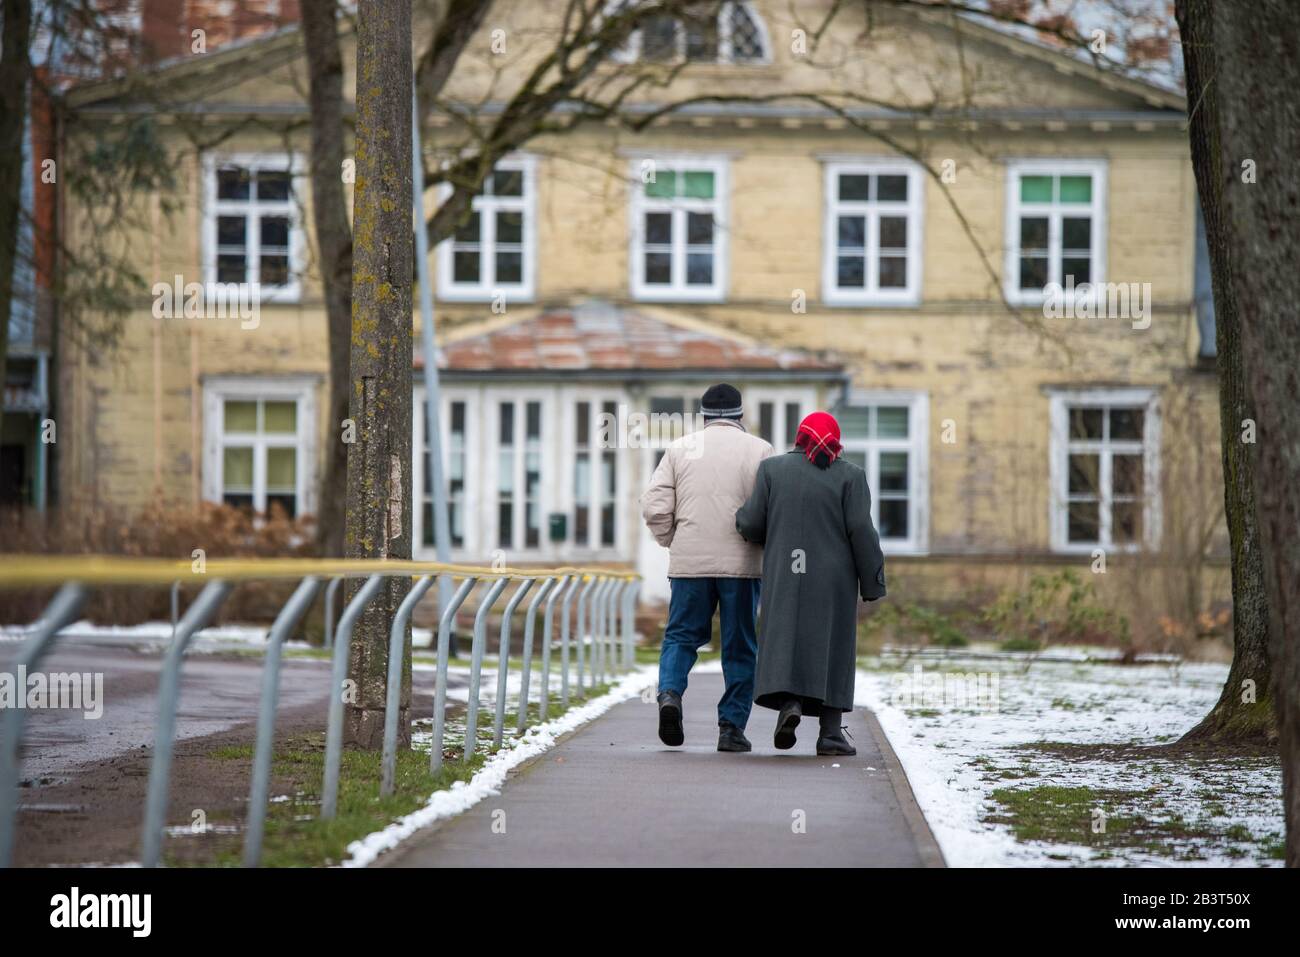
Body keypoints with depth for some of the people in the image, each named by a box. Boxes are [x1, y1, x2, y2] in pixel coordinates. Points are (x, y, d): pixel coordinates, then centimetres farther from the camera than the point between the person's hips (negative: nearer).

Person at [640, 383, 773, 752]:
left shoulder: (680, 449, 6)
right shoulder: (758, 450, -1)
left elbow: (654, 507, 0)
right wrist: (764, 547, 9)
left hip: (689, 562, 2)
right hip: (742, 563, -2)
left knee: (681, 635, 13)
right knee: (740, 646, 7)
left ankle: (669, 692, -13)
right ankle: (732, 727, 5)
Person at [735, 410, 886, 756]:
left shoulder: (773, 468, 2)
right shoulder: (849, 476, -1)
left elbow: (752, 523, -1)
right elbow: (861, 532, -7)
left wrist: (741, 518, 21)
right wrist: (872, 585, -3)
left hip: (784, 578, 1)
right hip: (833, 579, 0)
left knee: (786, 642, 5)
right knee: (831, 649, 5)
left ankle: (789, 704, -20)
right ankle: (830, 733, 1)